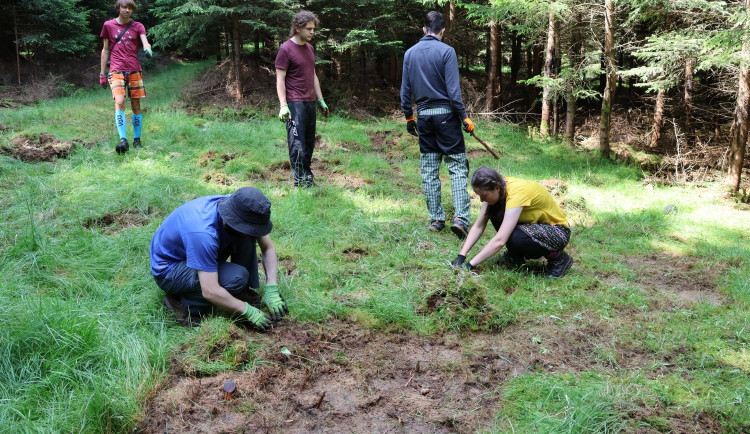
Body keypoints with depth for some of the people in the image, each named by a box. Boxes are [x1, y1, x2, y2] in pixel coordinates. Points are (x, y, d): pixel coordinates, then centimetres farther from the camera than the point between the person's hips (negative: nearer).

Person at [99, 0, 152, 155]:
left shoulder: (137, 26, 9)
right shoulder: (108, 25, 9)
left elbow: (144, 41, -10)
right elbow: (105, 50, 13)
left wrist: (147, 48, -35)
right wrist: (102, 73, 10)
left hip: (135, 70, 1)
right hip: (116, 71, -1)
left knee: (136, 105, 3)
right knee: (119, 103, -18)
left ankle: (137, 139, 14)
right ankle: (123, 140, -25)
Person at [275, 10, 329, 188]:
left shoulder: (309, 48, 15)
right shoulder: (286, 49, -8)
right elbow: (280, 80, -10)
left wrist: (321, 100, 20)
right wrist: (283, 105, -17)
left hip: (310, 102, 8)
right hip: (295, 104, -7)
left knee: (309, 141, 10)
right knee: (297, 143, -6)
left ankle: (307, 176, 19)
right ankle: (300, 180, -1)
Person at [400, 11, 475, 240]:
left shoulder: (410, 53, 6)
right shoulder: (446, 51, -7)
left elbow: (405, 89, 9)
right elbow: (453, 89, -11)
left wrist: (408, 117, 18)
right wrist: (464, 117, -5)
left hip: (424, 116, 4)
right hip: (446, 114, -4)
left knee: (429, 170, 8)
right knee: (458, 167, -1)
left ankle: (435, 219, 12)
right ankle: (460, 218, -10)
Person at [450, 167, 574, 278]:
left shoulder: (517, 193, -33)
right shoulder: (497, 189, -11)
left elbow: (500, 240, -38)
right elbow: (478, 226, -8)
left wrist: (470, 265, -35)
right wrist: (461, 257, -18)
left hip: (558, 231, -7)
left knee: (515, 239, -35)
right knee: (493, 210, -13)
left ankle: (558, 258, -8)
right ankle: (516, 256, 6)